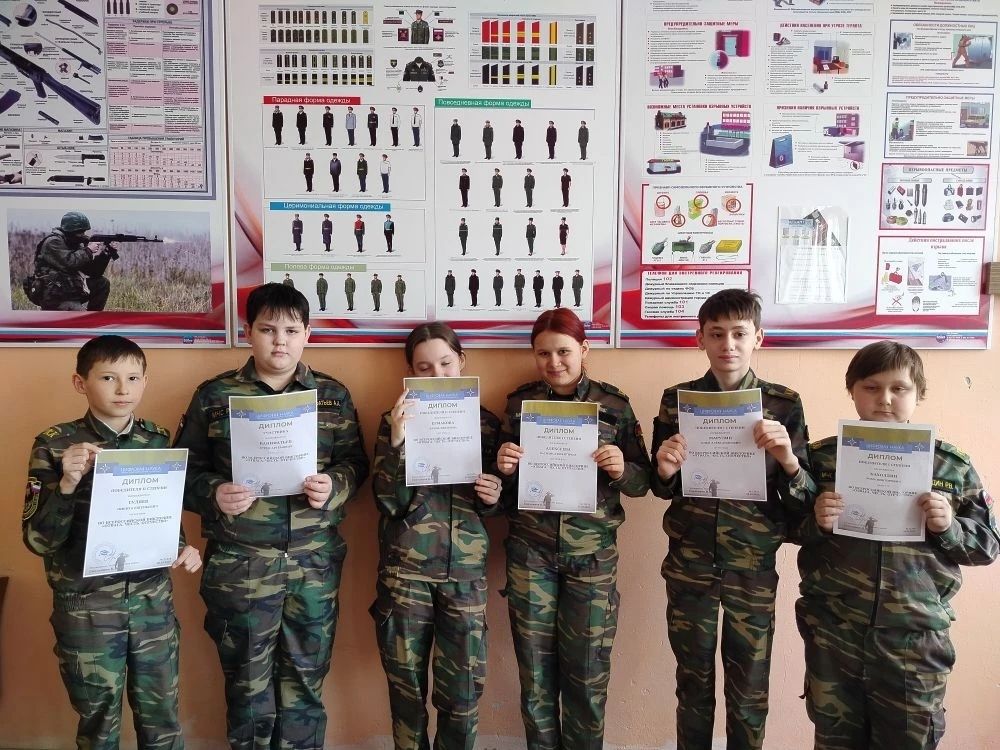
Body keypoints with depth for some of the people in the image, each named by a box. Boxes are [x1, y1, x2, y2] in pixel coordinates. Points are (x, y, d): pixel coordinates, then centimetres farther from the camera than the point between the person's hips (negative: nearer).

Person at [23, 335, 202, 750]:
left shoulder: (159, 440, 0)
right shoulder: (55, 444, -9)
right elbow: (37, 539, -11)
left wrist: (182, 548, -6)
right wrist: (67, 484, -26)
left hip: (153, 601, 2)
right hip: (85, 608, -2)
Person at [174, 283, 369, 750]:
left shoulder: (333, 395, 6)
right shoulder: (214, 395, 1)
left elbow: (355, 464, 6)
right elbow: (186, 470, 4)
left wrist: (334, 486, -14)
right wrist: (214, 494, -16)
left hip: (315, 563, 1)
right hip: (239, 565, -1)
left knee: (305, 684, 13)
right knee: (248, 686, 11)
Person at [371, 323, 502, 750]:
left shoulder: (486, 423, 6)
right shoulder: (395, 422, 0)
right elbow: (390, 503, -10)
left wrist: (493, 498, -8)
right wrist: (398, 440, -21)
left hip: (465, 571, 1)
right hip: (405, 570, -1)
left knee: (464, 689, 4)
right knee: (406, 683, 11)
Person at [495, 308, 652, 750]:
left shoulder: (614, 405, 0)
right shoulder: (520, 403, 4)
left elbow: (642, 482, 3)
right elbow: (505, 483, 10)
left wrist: (621, 469, -19)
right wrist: (505, 468, -12)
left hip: (592, 554, -1)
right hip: (530, 552, 1)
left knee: (588, 672, 7)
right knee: (535, 670, 9)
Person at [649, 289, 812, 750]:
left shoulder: (784, 404, -2)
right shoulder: (676, 399, 1)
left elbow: (802, 501, -4)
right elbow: (662, 489, 8)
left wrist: (788, 460, -24)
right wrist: (664, 471, -14)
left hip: (753, 567, -1)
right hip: (689, 564, 1)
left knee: (749, 695, 10)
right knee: (693, 684, 14)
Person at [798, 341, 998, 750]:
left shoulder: (951, 465, 0)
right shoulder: (822, 457, 0)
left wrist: (949, 527, -15)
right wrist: (817, 524, -14)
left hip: (915, 637, 0)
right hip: (832, 630, 1)